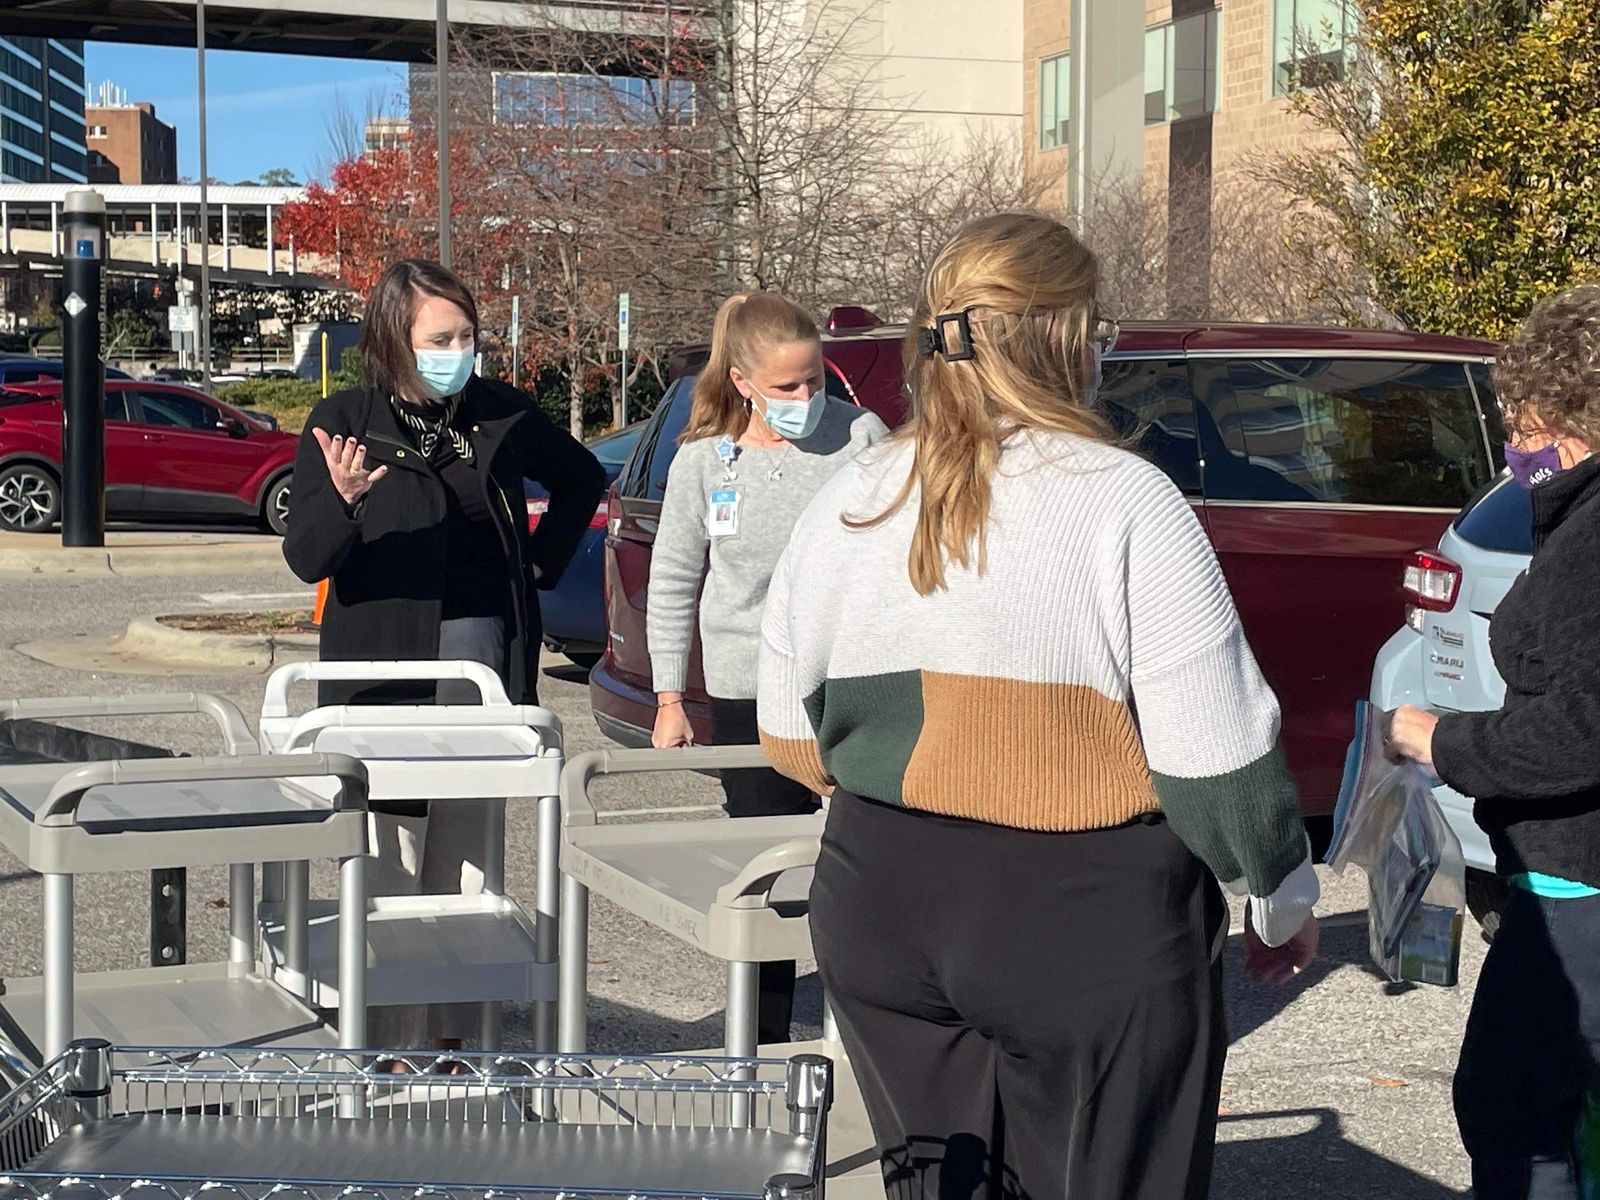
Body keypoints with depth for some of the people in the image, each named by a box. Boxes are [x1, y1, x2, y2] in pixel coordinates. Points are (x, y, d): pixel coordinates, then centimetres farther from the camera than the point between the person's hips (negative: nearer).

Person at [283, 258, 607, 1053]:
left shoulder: (499, 415, 5)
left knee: (465, 855, 9)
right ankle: (392, 1044, 3)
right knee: (392, 864, -5)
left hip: (487, 659, 4)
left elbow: (581, 479, 24)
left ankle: (451, 1031, 18)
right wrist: (342, 501, -32)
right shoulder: (346, 421, -5)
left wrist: (543, 563, 13)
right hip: (388, 666, -4)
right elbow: (305, 559, -12)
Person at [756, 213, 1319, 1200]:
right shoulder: (1124, 502, -12)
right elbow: (1218, 752, -12)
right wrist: (1283, 900, 5)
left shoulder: (846, 506, 3)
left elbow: (792, 737, 11)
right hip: (1087, 932, -5)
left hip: (881, 912, 5)